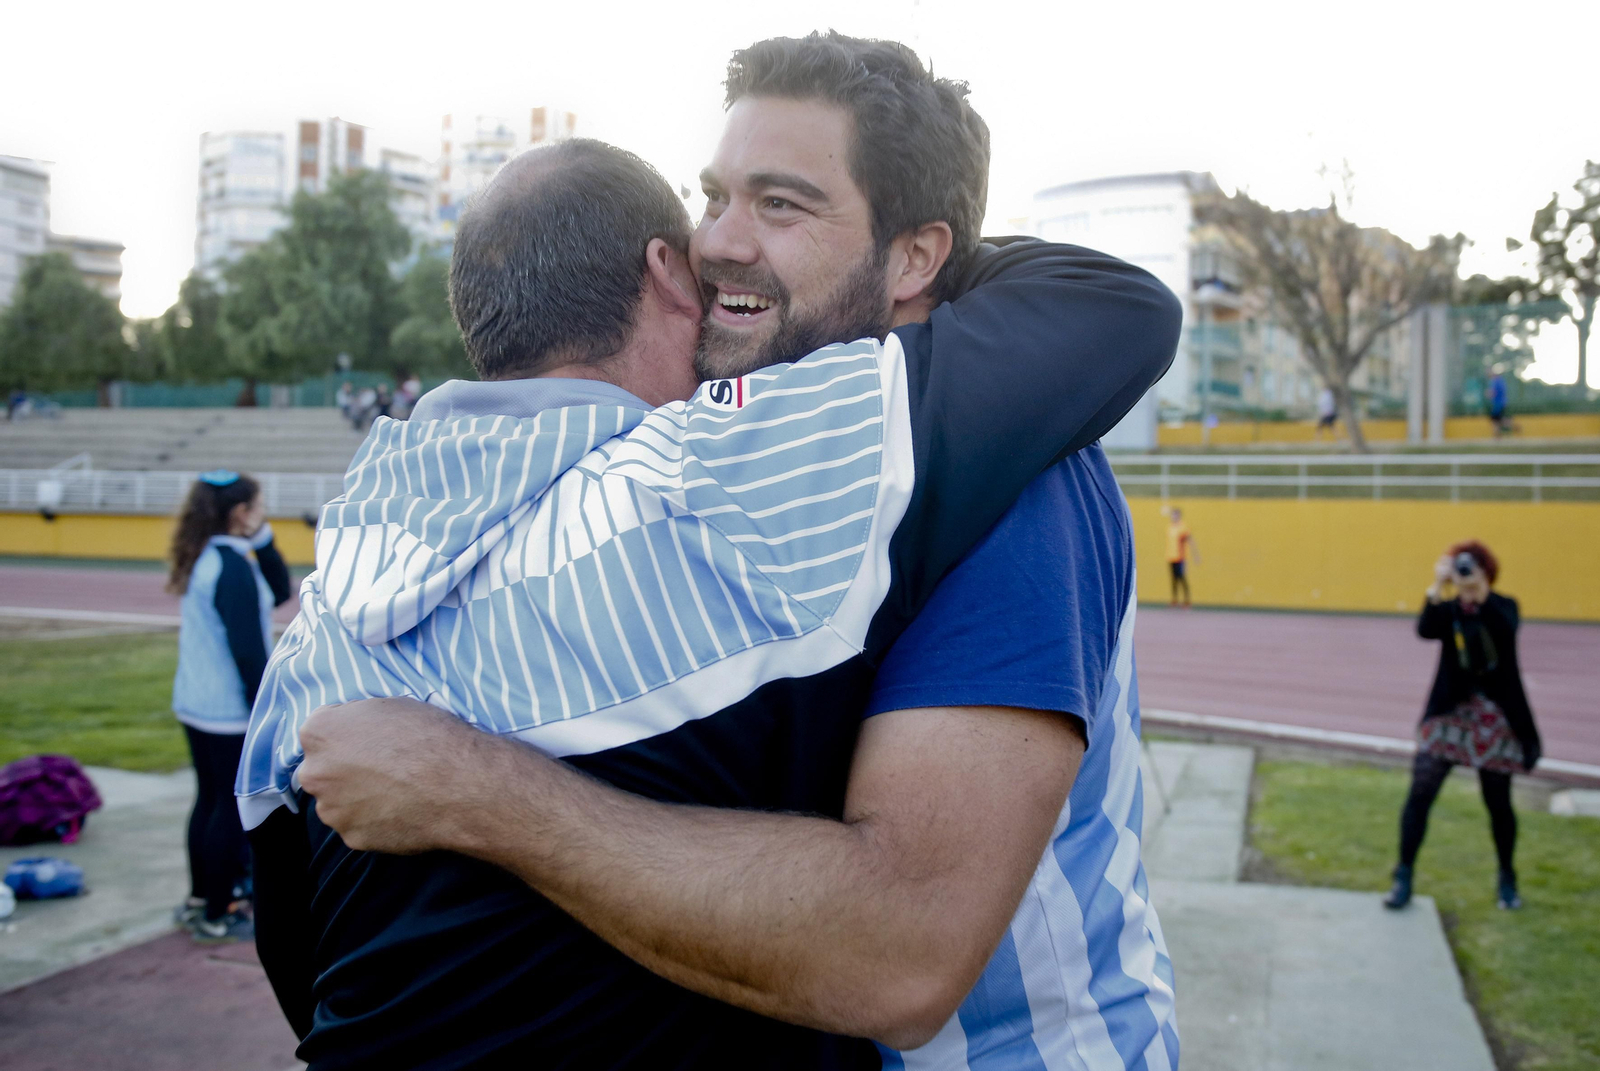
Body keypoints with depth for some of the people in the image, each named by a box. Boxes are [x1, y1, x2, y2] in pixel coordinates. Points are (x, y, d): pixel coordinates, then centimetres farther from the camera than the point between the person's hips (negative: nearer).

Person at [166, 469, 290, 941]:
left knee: (209, 800, 17)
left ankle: (200, 899, 27)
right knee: (233, 807, 0)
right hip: (230, 711, -9)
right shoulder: (233, 566, -19)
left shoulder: (204, 560, 10)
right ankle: (217, 914, 9)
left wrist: (263, 541, 5)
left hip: (196, 705, 9)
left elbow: (279, 591, 14)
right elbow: (248, 650, -21)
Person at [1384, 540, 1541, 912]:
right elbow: (1426, 630, -25)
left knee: (1498, 802, 9)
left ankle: (1507, 880, 30)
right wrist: (1437, 587, -36)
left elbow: (1505, 629, -26)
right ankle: (1404, 878, 0)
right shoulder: (1448, 610, -1)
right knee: (1419, 794, -8)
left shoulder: (1504, 608, -2)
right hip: (1449, 714, 0)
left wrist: (1478, 596, -37)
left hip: (1495, 720, 0)